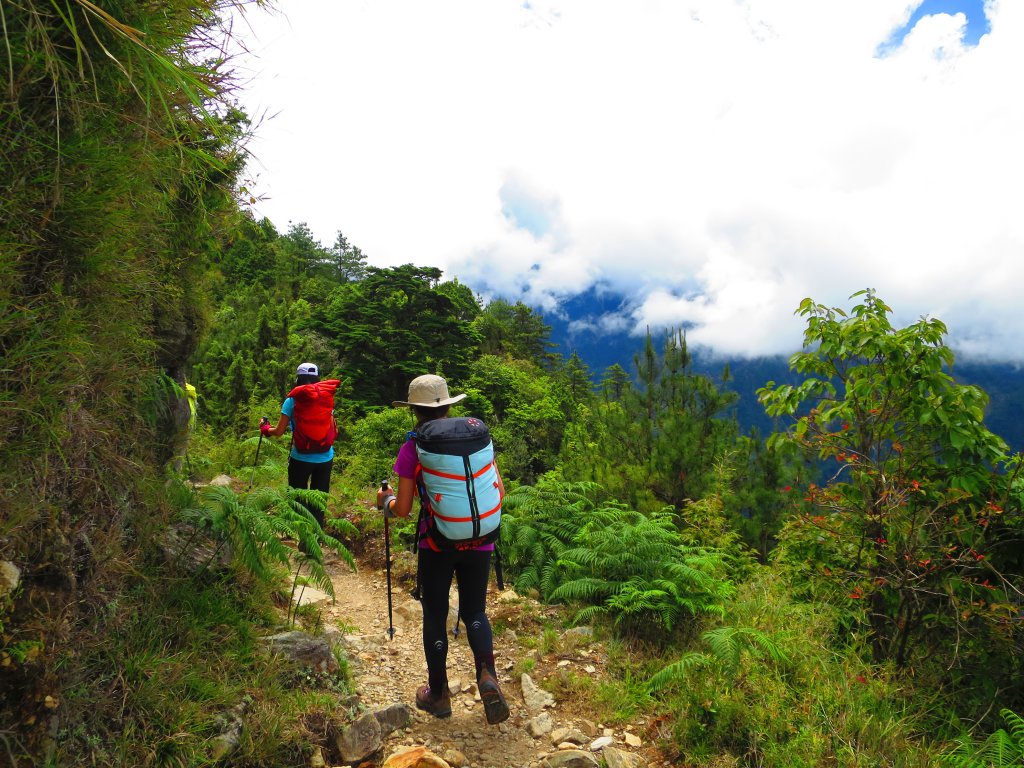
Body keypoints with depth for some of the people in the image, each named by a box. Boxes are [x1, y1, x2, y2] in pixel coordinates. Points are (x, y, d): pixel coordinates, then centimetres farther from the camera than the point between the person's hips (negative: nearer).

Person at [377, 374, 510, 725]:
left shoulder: (413, 447, -9)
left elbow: (403, 509, -8)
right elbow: (498, 492, 3)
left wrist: (385, 500, 13)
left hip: (437, 545, -2)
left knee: (435, 617, 16)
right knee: (474, 611, 19)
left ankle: (438, 694, 28)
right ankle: (487, 673, -4)